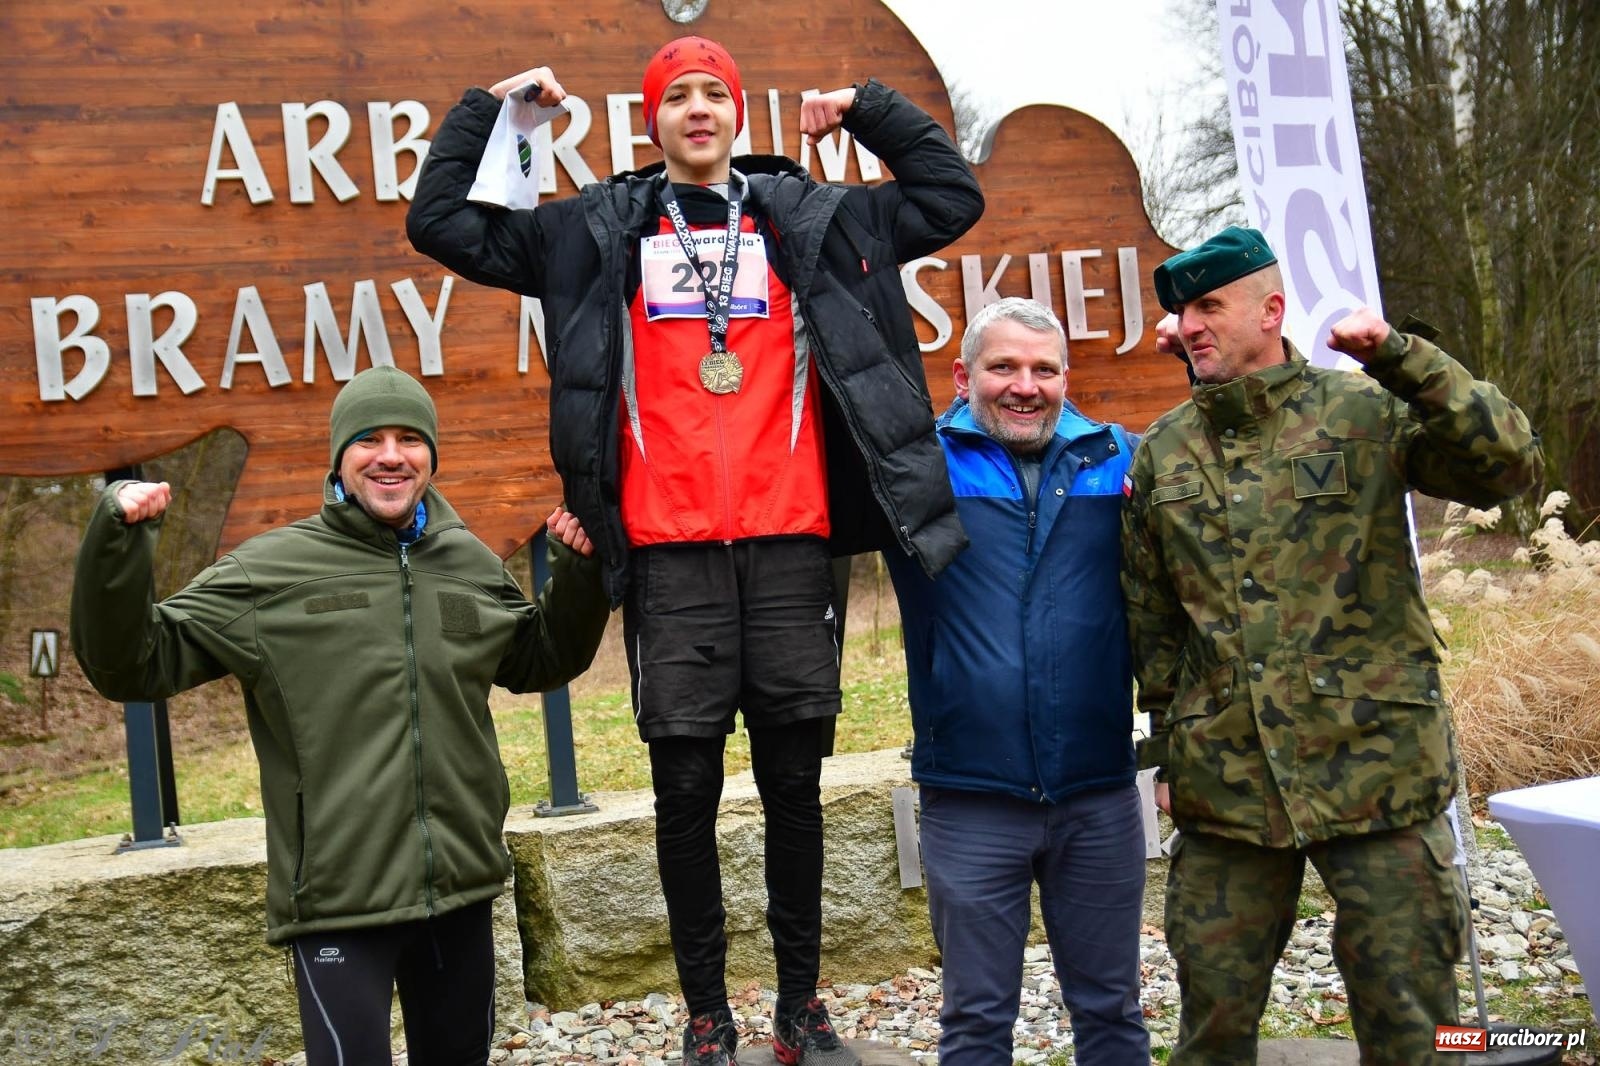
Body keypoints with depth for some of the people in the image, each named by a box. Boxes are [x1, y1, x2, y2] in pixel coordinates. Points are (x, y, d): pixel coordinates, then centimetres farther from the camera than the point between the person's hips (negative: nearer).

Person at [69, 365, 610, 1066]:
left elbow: (542, 661, 23)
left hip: (463, 888, 5)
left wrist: (576, 573, 7)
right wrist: (118, 542, -19)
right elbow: (135, 664, -5)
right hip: (337, 899, -5)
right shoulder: (271, 569, -5)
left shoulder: (473, 563, 8)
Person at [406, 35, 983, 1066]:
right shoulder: (597, 231, 10)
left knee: (795, 781, 8)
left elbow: (953, 198, 18)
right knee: (687, 791, 4)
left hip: (790, 541, 1)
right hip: (669, 552, 0)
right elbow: (441, 221, 12)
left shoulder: (812, 217, 12)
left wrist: (870, 109, 13)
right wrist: (489, 107, 9)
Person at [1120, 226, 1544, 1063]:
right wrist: (1167, 754, 13)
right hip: (1224, 788, 3)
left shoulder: (1366, 413, 0)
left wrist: (1400, 357, -18)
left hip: (1377, 767, -2)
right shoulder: (1161, 453, 9)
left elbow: (1509, 466, -12)